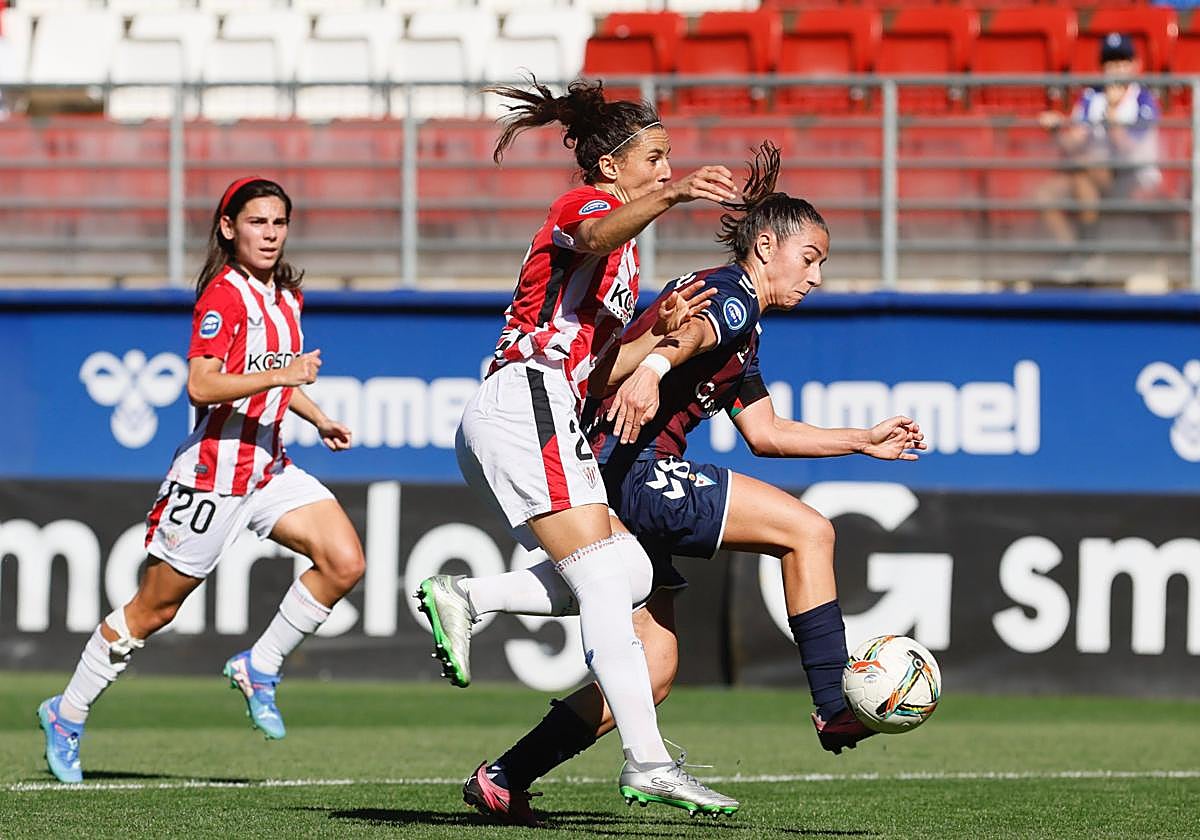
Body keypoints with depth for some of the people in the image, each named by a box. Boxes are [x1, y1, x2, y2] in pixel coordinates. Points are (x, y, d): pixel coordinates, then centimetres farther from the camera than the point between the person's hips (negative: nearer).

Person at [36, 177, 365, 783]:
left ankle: (259, 666, 6)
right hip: (214, 472, -7)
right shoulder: (224, 294, -14)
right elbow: (202, 387, -24)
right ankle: (68, 715, 16)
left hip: (268, 468, 8)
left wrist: (319, 419, 18)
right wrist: (281, 375, -30)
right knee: (154, 608, 1)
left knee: (344, 562, -11)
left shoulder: (286, 296, 12)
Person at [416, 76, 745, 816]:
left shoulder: (626, 260, 28)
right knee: (604, 576, -17)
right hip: (527, 403, -10)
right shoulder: (588, 204, 0)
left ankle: (464, 601, -1)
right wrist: (670, 196, -45)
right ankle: (647, 762, -25)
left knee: (630, 573, -2)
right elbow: (596, 237, -28)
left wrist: (660, 331, 7)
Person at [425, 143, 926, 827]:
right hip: (633, 468, -11)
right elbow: (689, 331, -28)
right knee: (806, 529, -13)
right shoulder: (732, 291, -5)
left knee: (653, 667, 8)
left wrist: (865, 441, 31)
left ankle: (504, 780, 8)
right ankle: (835, 708, -11)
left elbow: (764, 433, 31)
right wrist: (651, 367, -49)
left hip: (618, 485, 11)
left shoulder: (744, 333, 26)